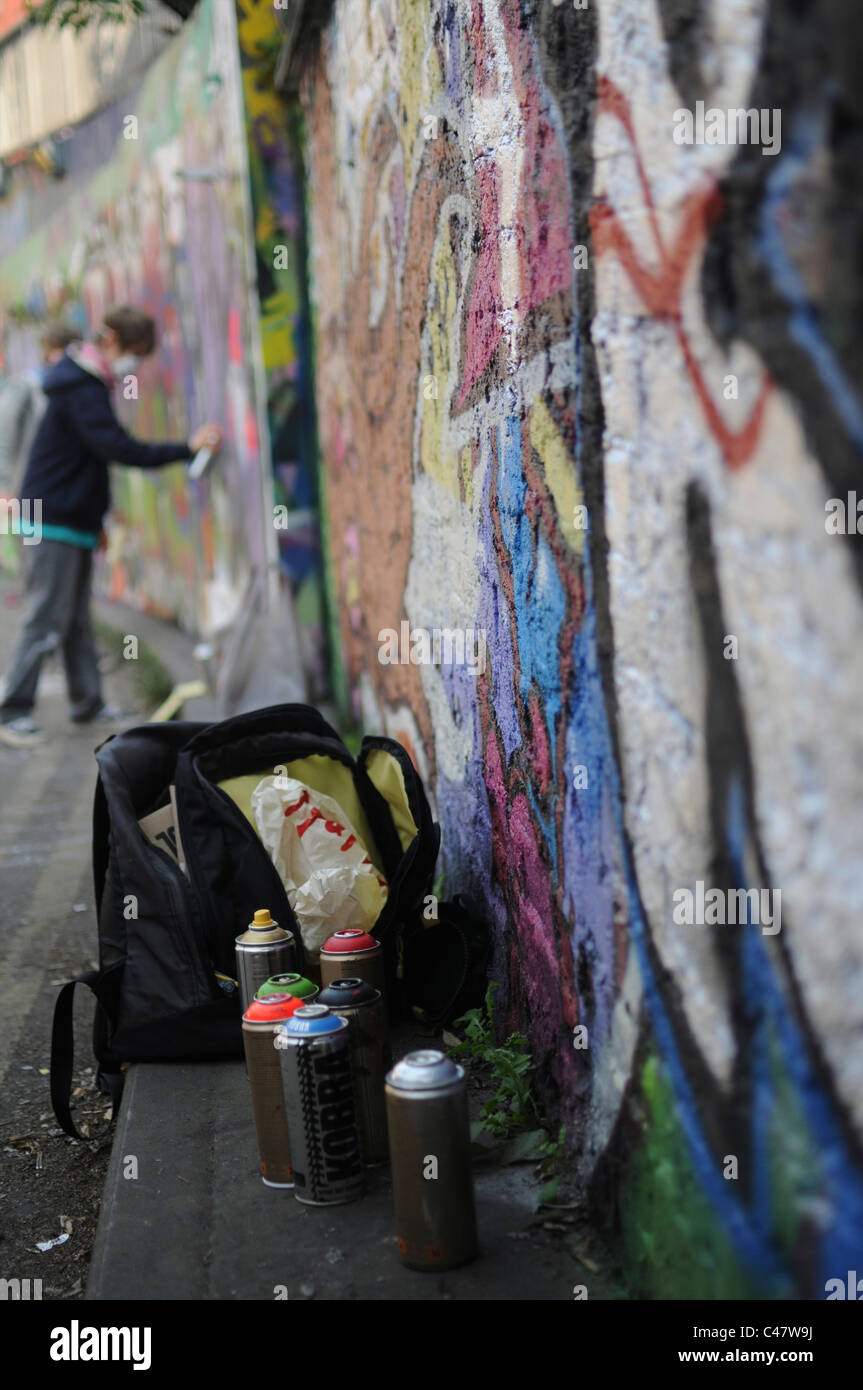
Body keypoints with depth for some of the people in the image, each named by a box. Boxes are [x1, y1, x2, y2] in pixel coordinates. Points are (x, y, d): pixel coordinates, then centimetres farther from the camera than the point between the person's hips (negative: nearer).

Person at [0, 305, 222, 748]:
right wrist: (187, 448, -27)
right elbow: (121, 448, -27)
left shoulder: (88, 384, 15)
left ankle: (88, 704, 18)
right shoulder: (81, 391, -17)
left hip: (74, 521, 10)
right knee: (47, 622, -9)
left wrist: (96, 516, 20)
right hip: (54, 524, -10)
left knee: (77, 621, 12)